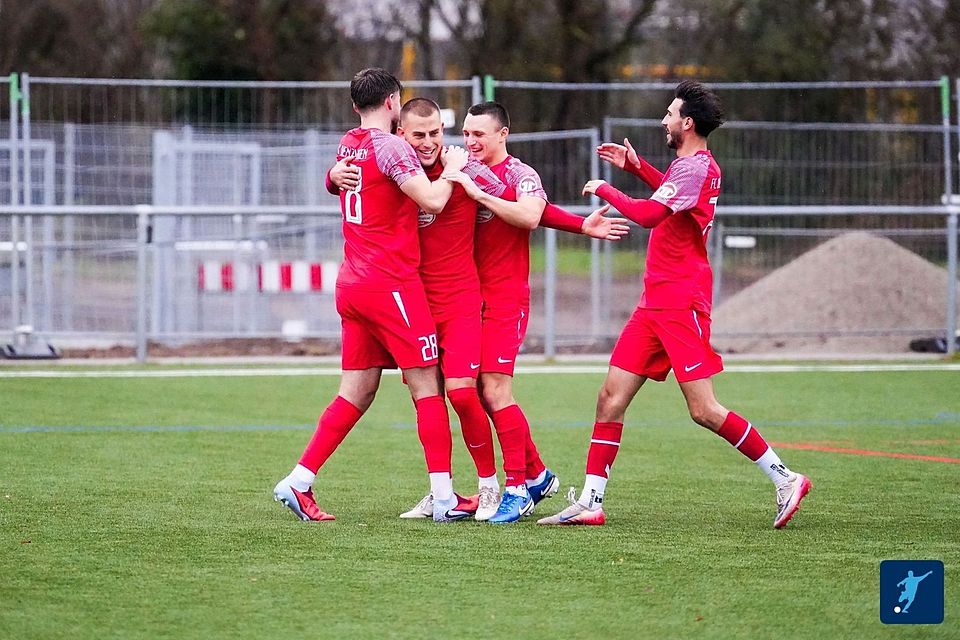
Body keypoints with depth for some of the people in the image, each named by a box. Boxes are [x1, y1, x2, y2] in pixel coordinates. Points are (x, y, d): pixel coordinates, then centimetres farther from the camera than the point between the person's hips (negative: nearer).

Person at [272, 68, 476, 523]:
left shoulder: (347, 145, 12)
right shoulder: (390, 146, -12)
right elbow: (432, 200, -19)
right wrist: (452, 167, 0)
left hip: (352, 285, 8)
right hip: (391, 284, -8)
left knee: (356, 392, 10)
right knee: (426, 387, -2)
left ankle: (298, 481, 4)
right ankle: (444, 497, -2)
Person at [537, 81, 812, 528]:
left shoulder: (694, 167, -15)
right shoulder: (697, 165, 15)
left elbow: (648, 214, -26)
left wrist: (605, 189, -11)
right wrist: (635, 166, 31)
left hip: (681, 304, -10)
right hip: (656, 303, 10)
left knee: (704, 411, -11)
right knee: (611, 397, 3)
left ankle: (785, 480, -1)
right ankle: (590, 503, 4)